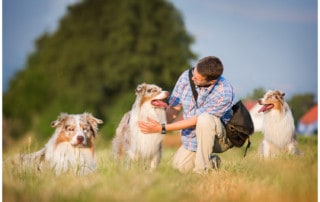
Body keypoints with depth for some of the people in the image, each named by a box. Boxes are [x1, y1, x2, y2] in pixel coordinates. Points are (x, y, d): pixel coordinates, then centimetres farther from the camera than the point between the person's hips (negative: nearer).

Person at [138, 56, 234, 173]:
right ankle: (213, 161, 20)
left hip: (220, 137, -6)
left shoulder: (224, 92, -30)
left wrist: (162, 128, -25)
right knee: (179, 166, -8)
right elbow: (173, 109, -4)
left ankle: (202, 170, -22)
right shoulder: (186, 77, -12)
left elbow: (195, 121, -25)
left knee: (205, 119, -35)